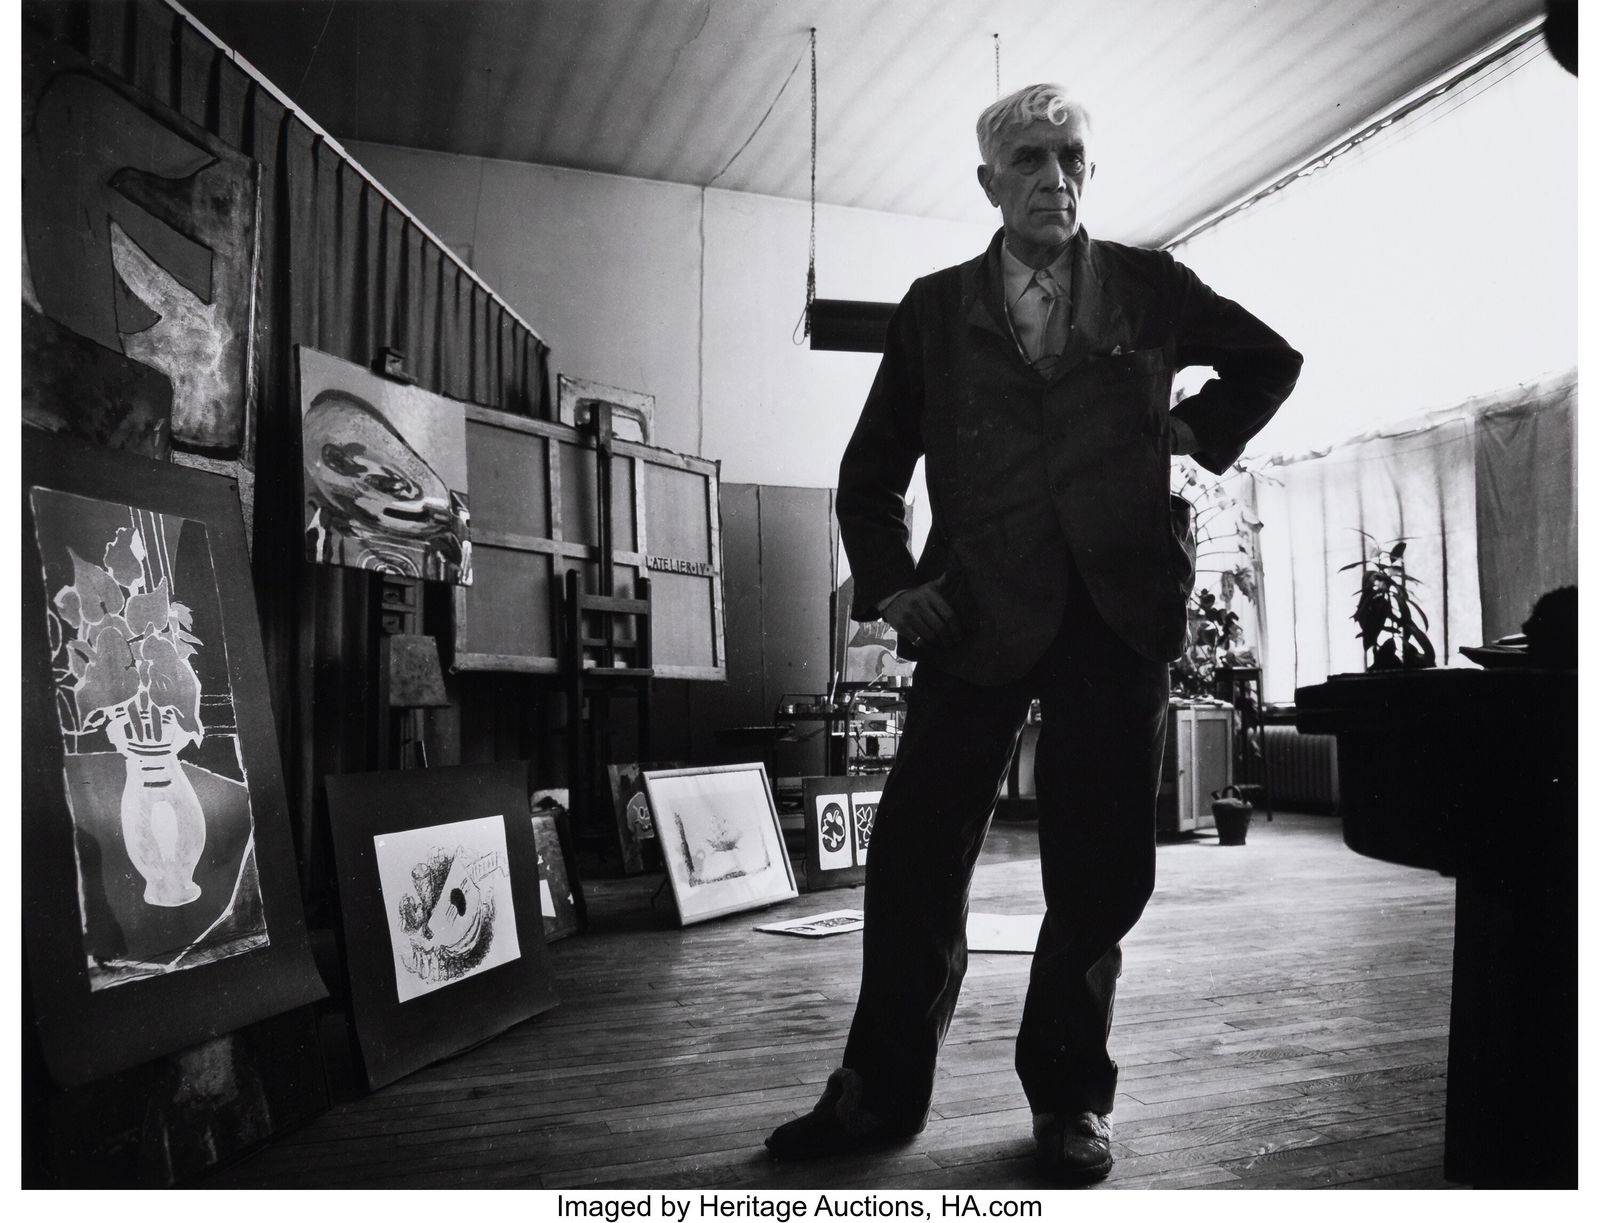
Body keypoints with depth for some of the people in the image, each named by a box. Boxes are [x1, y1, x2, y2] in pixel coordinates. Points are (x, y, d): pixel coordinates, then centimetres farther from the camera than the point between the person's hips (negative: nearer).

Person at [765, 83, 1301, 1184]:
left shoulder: (1149, 286, 13)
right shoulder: (936, 309, 12)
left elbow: (1271, 361, 26)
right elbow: (872, 468, 12)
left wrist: (1200, 434, 10)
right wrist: (888, 584, -1)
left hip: (1119, 604, 1)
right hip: (980, 610, 0)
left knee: (1103, 866, 4)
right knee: (916, 849, -3)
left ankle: (1070, 1094, 22)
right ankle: (882, 1092, 14)